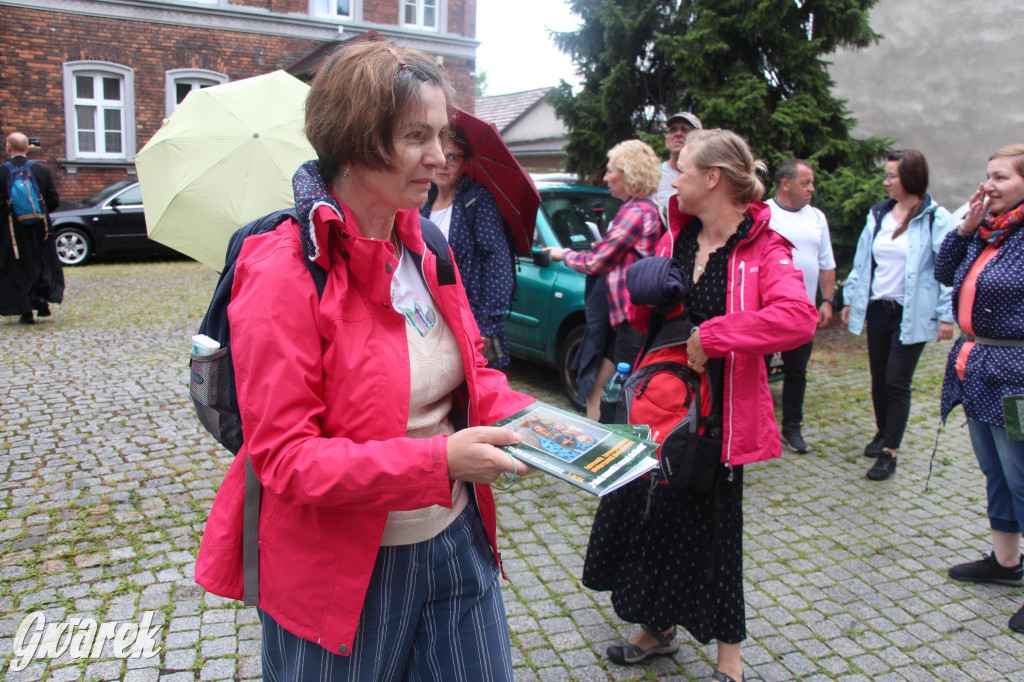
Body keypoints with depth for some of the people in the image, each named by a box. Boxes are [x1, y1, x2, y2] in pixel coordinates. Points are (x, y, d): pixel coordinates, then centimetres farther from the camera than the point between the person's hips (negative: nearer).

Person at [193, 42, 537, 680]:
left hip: (456, 541, 6)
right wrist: (437, 459, -29)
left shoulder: (426, 248, 2)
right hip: (346, 572, -6)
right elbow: (283, 454, -21)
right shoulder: (282, 274, -20)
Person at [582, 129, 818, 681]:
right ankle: (658, 629, 41)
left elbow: (799, 318, -32)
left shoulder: (761, 249, -13)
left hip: (715, 416, -6)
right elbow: (642, 318, 12)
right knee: (644, 508, 16)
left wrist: (710, 336, -26)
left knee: (711, 527, 6)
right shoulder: (675, 237, 6)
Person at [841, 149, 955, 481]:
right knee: (879, 380, 13)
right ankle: (883, 433, 33)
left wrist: (946, 315, -12)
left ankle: (889, 453, 3)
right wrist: (851, 299, 13)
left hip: (912, 314, -5)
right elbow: (862, 260, 14)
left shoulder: (936, 219, -7)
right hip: (878, 309, 5)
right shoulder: (878, 214, 8)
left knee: (897, 382, -5)